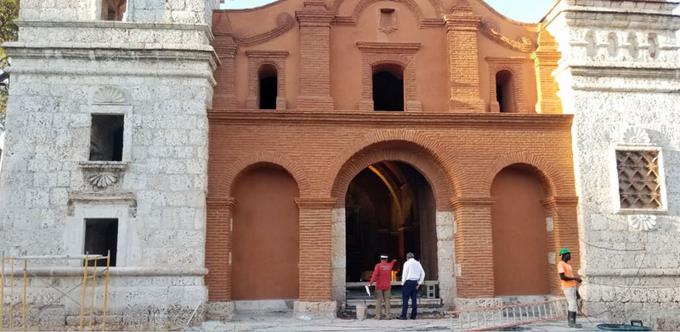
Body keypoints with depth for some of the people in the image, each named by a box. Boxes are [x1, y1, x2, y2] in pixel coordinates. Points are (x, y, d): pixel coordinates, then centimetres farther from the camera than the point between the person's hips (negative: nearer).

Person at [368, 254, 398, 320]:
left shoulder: (378, 265, -7)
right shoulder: (389, 265, 7)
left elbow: (375, 275, -17)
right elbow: (391, 264, 33)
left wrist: (371, 282, -17)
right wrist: (393, 261, 55)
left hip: (379, 286, -3)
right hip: (387, 286, 3)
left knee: (378, 301, -1)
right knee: (387, 301, 4)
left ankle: (378, 316, -2)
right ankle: (387, 315, 1)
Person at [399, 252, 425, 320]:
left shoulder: (407, 263, -3)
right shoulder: (418, 263, 12)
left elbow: (404, 274, -8)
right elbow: (423, 273, 10)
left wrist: (403, 283, 0)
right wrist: (419, 283, 11)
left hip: (408, 282, -5)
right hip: (415, 282, 5)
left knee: (405, 299, -5)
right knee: (414, 299, 7)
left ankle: (403, 315, -7)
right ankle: (413, 315, 7)